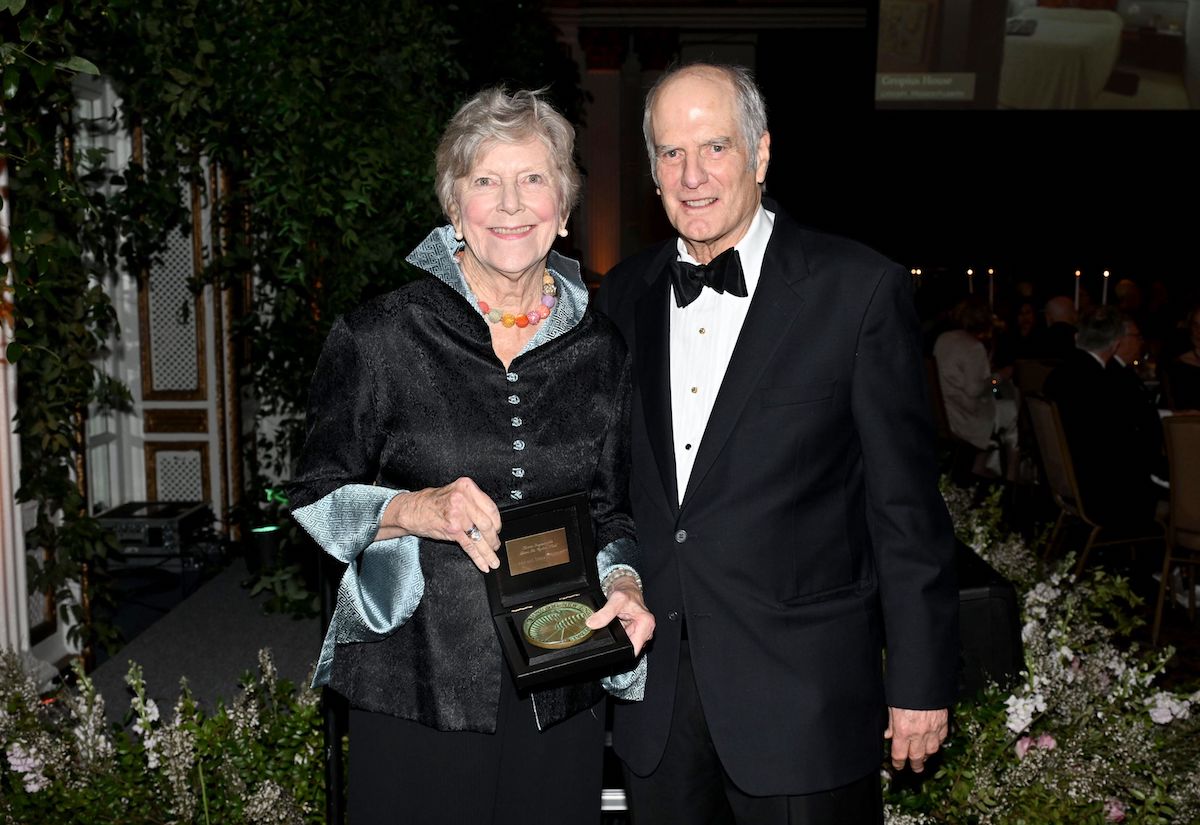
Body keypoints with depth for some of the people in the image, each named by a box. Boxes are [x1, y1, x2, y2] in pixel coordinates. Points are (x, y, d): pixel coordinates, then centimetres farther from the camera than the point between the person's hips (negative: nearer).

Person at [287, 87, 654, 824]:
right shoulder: (378, 337, -5)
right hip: (414, 691, -2)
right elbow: (315, 498, 0)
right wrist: (412, 510, -18)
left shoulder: (601, 349, 4)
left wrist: (623, 585, -6)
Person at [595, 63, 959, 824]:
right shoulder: (625, 294, 6)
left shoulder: (860, 290, -8)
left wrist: (922, 681, -6)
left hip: (802, 699, -4)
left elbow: (907, 505, -7)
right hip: (654, 696, 4)